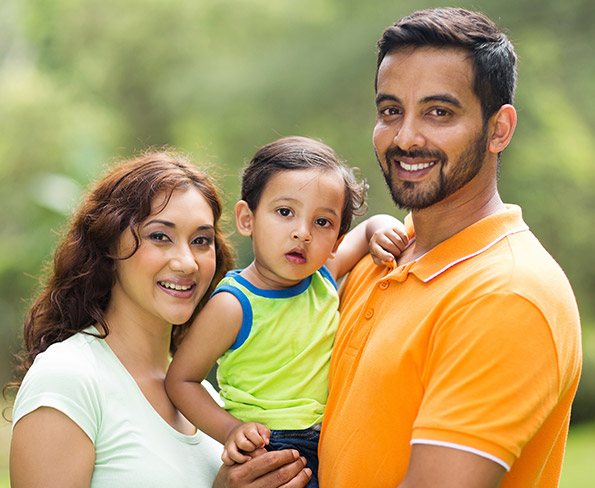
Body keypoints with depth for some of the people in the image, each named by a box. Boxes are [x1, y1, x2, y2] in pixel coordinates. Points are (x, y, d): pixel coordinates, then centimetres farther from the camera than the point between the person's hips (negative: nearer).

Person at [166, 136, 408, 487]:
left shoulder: (325, 275, 2)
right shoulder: (232, 306, -15)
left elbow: (370, 228, 19)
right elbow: (181, 379, -6)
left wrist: (382, 231, -5)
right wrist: (231, 430, -18)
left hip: (330, 445, 5)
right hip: (266, 448, -4)